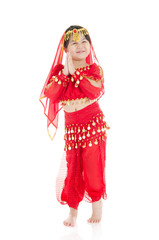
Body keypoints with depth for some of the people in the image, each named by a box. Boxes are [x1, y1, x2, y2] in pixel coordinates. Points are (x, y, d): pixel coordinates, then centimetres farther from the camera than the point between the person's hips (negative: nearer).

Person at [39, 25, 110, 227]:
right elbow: (49, 94, -9)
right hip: (71, 126, 2)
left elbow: (95, 91, -22)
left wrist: (74, 72, -20)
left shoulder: (94, 69, -2)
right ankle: (73, 209, 20)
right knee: (72, 167, 4)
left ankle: (97, 205, 21)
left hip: (93, 124, -2)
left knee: (93, 166, 0)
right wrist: (64, 73, -16)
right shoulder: (59, 70, 5)